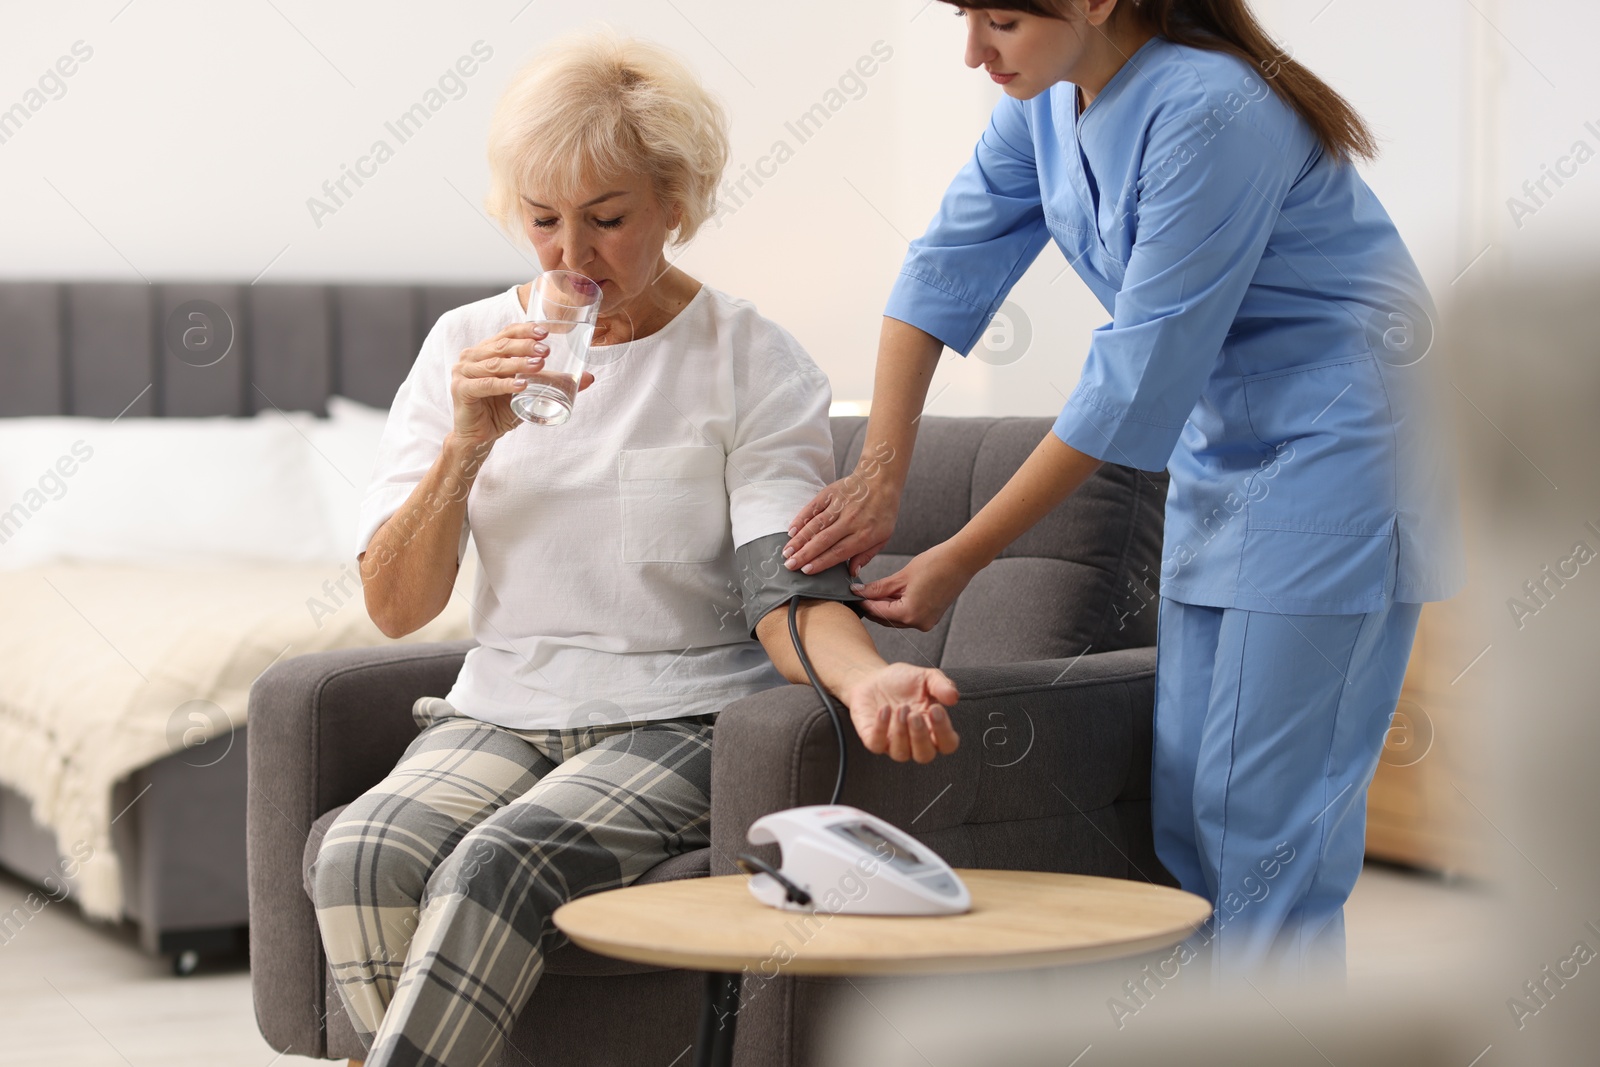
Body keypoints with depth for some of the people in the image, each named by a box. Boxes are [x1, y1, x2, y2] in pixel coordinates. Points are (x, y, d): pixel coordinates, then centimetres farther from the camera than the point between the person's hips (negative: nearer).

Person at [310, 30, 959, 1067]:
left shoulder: (751, 360, 0)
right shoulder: (466, 346, 9)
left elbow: (789, 593, -11)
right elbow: (395, 608, 4)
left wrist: (867, 679, -34)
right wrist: (467, 445, -13)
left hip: (684, 720, -3)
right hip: (502, 710, 3)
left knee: (495, 867, -32)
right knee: (363, 856, -28)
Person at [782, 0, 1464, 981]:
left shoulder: (1211, 112, -25)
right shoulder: (1049, 97, 1)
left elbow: (1138, 381, -24)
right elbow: (949, 264, 5)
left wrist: (958, 564, -19)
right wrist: (881, 472, -6)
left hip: (1333, 449, -9)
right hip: (1218, 451, 9)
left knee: (1263, 815, -8)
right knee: (1185, 809, 9)